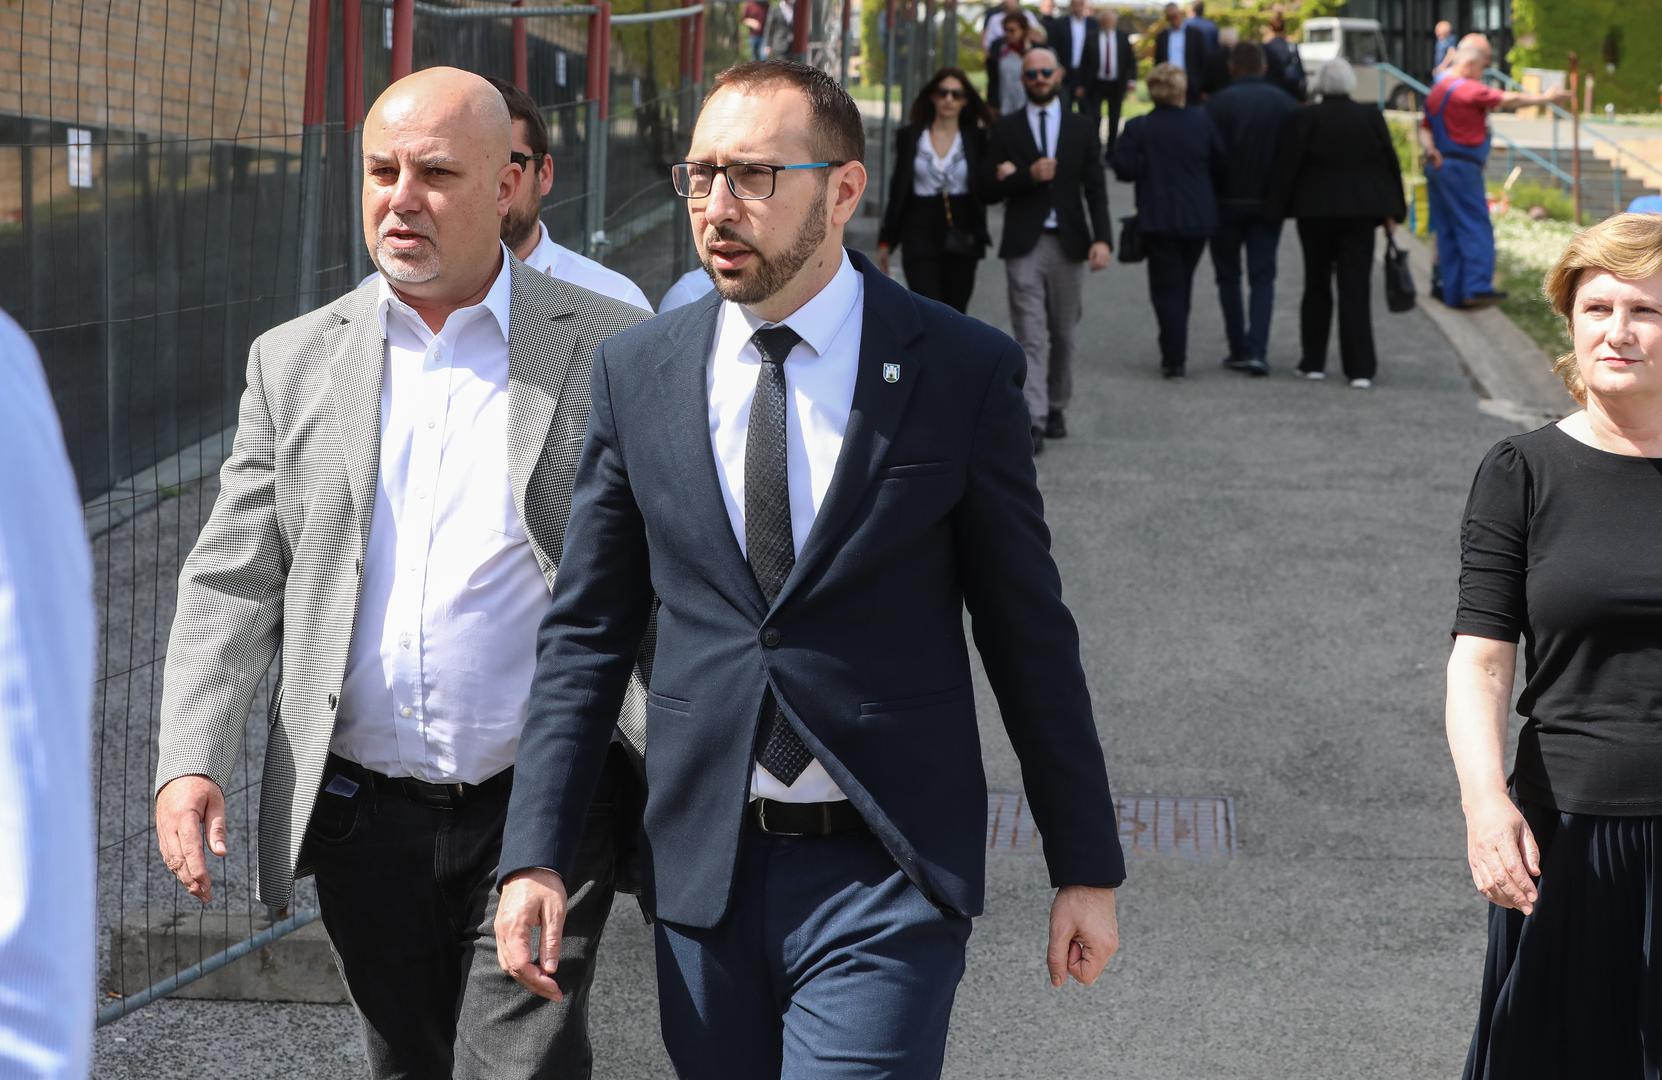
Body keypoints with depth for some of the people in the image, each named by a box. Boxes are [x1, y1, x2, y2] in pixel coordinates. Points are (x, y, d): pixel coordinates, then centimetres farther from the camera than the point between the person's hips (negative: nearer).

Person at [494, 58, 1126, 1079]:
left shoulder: (961, 371, -5)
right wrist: (537, 855, -2)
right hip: (702, 868, 3)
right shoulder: (637, 373, 3)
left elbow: (1027, 626, 0)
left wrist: (1087, 869, 4)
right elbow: (587, 631, 6)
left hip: (885, 878, -3)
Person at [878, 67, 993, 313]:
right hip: (921, 235, -1)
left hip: (961, 240, 1)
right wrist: (886, 240, 8)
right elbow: (898, 191, 8)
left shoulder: (976, 139, 5)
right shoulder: (909, 137, 5)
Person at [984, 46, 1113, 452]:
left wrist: (1101, 238, -7)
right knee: (1031, 338, -9)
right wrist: (1027, 176, -15)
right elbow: (989, 188, 1)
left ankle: (1056, 409, 26)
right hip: (1024, 245, -2)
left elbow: (1095, 189, 5)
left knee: (1064, 335, 9)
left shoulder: (1081, 129, 9)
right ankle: (1033, 423, -15)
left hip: (1067, 243, 2)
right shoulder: (1006, 130, 6)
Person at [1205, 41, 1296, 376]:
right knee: (1263, 276, 5)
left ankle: (1238, 349, 9)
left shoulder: (1218, 104, -9)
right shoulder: (1285, 104, 0)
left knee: (1228, 276, 10)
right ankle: (1257, 350, -9)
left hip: (1227, 201, -2)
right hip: (1268, 202, 2)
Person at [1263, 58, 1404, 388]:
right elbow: (1389, 163, 3)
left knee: (1317, 286, 13)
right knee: (1356, 288, 1)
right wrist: (1392, 210, 10)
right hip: (1360, 211, 1)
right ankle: (1360, 368, -5)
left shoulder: (1304, 118, -8)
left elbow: (1287, 166, -7)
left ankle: (1313, 362, 17)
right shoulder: (1371, 117, -2)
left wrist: (1277, 209, 1)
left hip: (1315, 212, -1)